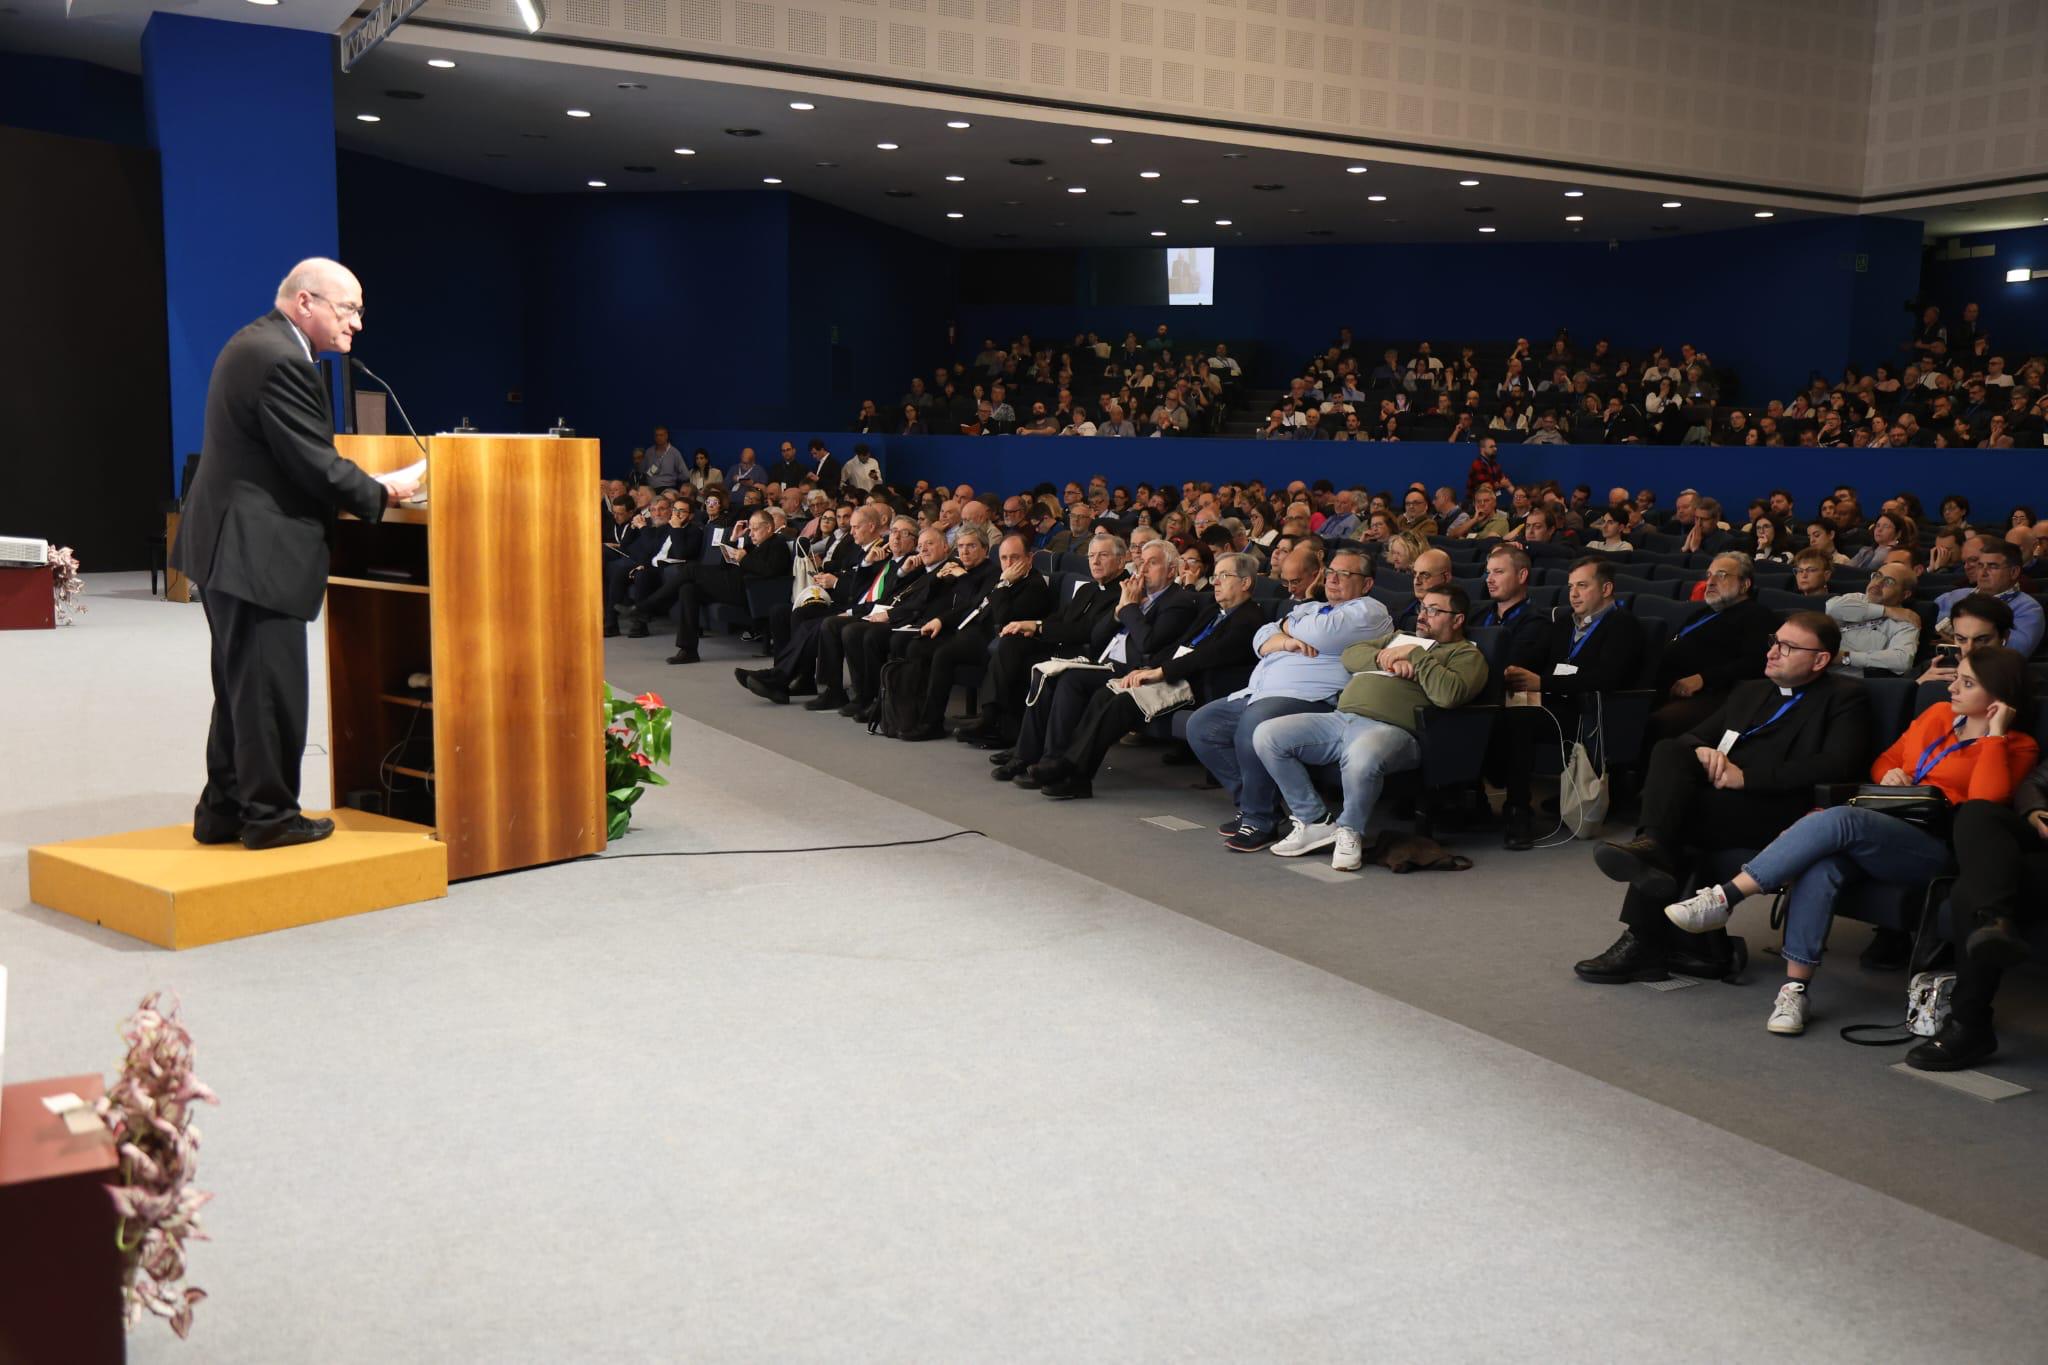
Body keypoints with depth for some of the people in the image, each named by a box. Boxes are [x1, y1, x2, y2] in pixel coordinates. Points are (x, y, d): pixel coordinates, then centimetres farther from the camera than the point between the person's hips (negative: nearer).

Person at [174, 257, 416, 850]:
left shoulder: (255, 343, 15)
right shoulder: (282, 361, -18)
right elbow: (316, 465, -19)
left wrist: (365, 490, 11)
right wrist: (381, 494, -5)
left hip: (228, 543, 11)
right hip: (257, 552, -11)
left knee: (243, 686, 17)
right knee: (269, 687, -1)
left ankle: (223, 810, 25)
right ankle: (268, 815, 9)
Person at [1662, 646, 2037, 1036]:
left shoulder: (2017, 747, 7)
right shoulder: (1937, 714, 24)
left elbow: (1985, 800, -12)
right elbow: (1883, 760, 32)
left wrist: (1994, 733, -8)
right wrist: (1890, 775, 9)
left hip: (1933, 849, -5)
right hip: (1882, 831, 5)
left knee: (1839, 820, -33)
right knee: (1821, 866, -30)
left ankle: (1725, 897, -34)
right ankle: (1794, 987, -32)